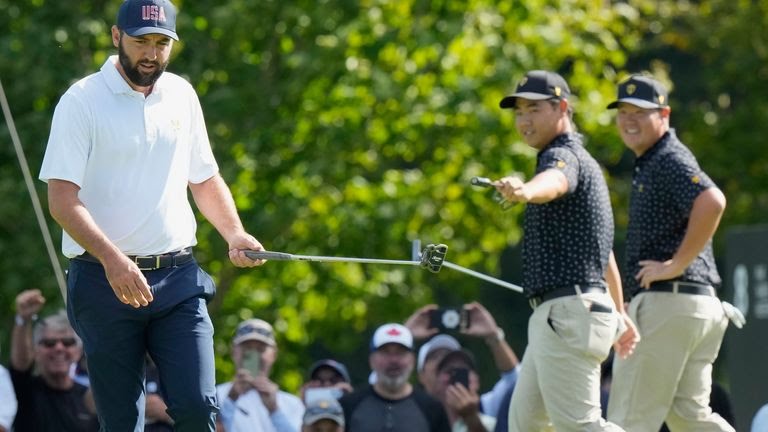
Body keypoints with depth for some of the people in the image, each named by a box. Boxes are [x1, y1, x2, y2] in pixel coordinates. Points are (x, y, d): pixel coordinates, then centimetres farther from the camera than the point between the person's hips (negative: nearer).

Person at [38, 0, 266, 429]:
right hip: (105, 281, -4)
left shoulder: (182, 95, 12)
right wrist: (112, 259, -26)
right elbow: (63, 200, -12)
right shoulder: (82, 101, -4)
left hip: (178, 280, 4)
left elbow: (205, 180, 24)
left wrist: (234, 234, 5)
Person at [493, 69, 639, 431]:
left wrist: (524, 191, -62)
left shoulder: (564, 155, -11)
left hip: (568, 312, -11)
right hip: (557, 317, 11)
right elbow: (604, 250, 28)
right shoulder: (581, 160, 21)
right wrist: (618, 313, 34)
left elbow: (553, 183, -39)